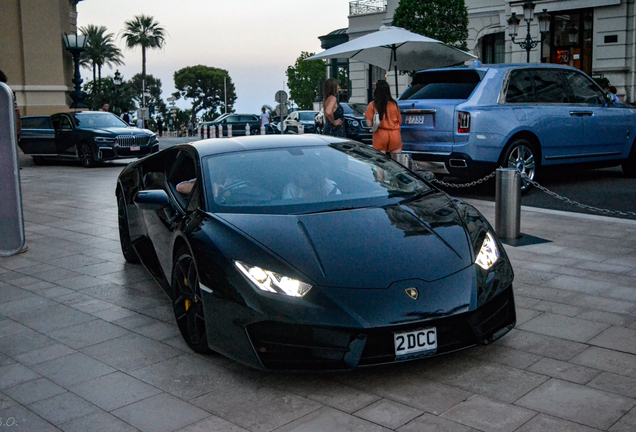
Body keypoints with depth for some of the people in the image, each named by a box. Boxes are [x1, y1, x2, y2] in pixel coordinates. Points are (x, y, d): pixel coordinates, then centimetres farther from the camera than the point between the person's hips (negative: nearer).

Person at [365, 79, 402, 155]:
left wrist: (366, 116, 14)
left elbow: (369, 124, -6)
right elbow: (400, 121, 11)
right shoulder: (394, 104, 3)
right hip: (395, 135, 2)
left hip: (380, 135, -2)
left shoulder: (372, 105, -5)